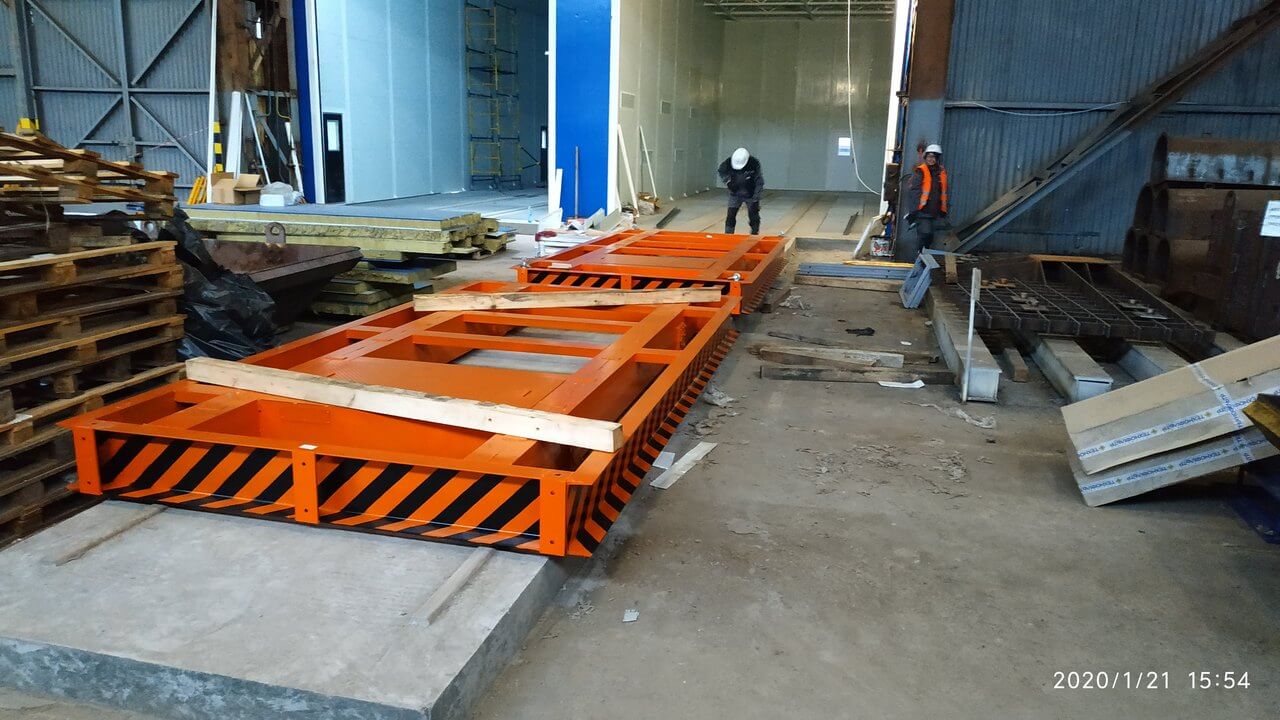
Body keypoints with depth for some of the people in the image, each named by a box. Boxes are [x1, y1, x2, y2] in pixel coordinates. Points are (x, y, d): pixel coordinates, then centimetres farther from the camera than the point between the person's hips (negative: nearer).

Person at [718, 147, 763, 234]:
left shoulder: (754, 164, -24)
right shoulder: (729, 162, -19)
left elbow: (759, 182, -16)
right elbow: (721, 171, 4)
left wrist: (756, 199, -18)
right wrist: (727, 181, -12)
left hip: (750, 195, -2)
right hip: (735, 194, 2)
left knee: (753, 216, -2)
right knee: (731, 215, -3)